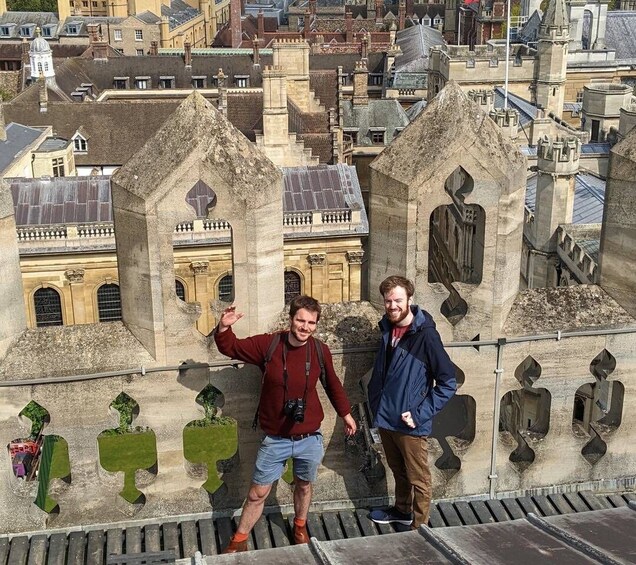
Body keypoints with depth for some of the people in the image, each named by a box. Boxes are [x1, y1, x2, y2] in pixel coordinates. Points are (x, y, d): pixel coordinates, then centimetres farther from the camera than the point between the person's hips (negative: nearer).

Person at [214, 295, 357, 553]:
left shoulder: (320, 350, -8)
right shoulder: (268, 344, -14)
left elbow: (333, 385, 9)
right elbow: (230, 348, -7)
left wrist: (346, 413, 20)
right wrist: (224, 328, -28)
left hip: (310, 438, 2)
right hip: (275, 438, -2)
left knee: (304, 485, 22)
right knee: (258, 492, 9)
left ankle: (300, 527, 49)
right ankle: (239, 541, 27)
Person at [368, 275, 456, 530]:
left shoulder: (425, 335, -19)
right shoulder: (387, 329, 2)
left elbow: (448, 383, -16)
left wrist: (420, 414, -18)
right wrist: (375, 404, 11)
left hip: (411, 425, -7)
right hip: (385, 420, 7)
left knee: (418, 479, 9)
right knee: (398, 471, 26)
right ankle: (402, 510, 46)